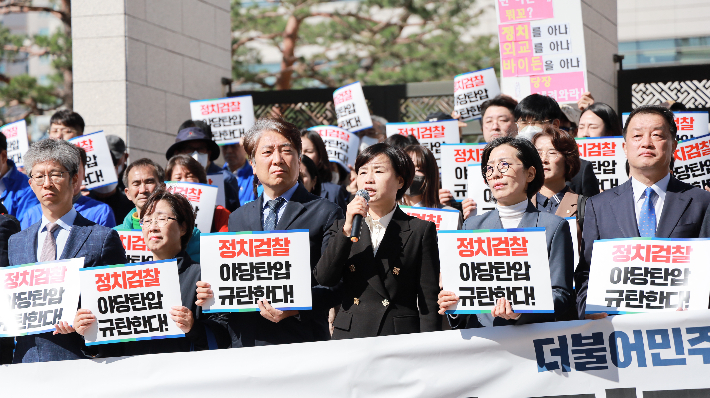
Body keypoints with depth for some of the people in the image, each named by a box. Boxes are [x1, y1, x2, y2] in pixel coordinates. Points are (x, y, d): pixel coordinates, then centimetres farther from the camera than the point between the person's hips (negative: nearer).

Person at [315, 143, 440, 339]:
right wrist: (348, 230, -10)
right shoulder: (342, 227, 14)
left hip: (401, 337, -2)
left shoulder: (420, 231, 6)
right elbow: (324, 278, -1)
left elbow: (429, 300, 2)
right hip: (349, 336, 2)